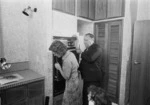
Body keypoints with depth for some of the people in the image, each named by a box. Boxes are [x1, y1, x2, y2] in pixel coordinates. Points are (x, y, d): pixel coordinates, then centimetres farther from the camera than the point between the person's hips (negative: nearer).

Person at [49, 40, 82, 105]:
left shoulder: (67, 61, -31)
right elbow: (77, 66, 7)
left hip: (71, 82, -8)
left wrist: (59, 68, -14)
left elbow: (66, 77, -23)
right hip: (76, 79, 8)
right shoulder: (70, 53, -4)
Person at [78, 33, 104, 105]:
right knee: (85, 95, 19)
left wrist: (81, 54, -14)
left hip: (94, 79, -8)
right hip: (86, 78, 8)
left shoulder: (97, 48, -14)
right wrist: (79, 69, 7)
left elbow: (90, 59, -30)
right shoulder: (87, 49, 13)